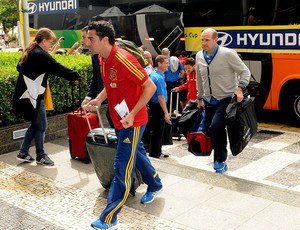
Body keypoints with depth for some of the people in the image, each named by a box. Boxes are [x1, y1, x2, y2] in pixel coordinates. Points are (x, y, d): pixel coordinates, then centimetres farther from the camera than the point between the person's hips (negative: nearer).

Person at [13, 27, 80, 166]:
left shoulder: (29, 52, 13)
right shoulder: (41, 55, -17)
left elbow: (19, 67, 28)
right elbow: (59, 69, -20)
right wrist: (76, 76, -14)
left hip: (27, 95, 10)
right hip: (33, 96, -10)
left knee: (35, 124, 18)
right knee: (41, 126, 3)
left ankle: (23, 153, 22)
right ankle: (40, 156, 15)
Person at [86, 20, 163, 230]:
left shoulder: (123, 60, -25)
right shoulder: (103, 59, 3)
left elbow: (150, 87, -22)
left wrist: (132, 114, -26)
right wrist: (98, 100, 1)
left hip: (132, 121, -9)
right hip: (119, 120, 9)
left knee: (122, 168, -3)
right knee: (137, 153, 25)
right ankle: (155, 185, 49)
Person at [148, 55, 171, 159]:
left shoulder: (154, 74, 9)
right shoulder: (159, 78, -22)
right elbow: (161, 97, -25)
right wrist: (166, 113, -23)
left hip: (153, 104, 10)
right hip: (158, 106, -10)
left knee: (157, 129, 16)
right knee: (158, 130, 0)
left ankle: (156, 152, 25)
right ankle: (155, 153, 10)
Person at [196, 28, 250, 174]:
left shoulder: (227, 54, -13)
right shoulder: (199, 56, 5)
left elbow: (245, 71, -6)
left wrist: (240, 88, -20)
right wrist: (200, 98, 22)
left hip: (226, 99, -6)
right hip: (209, 101, 6)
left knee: (215, 128, -26)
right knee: (215, 133, 10)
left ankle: (220, 162, -6)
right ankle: (221, 164, 27)